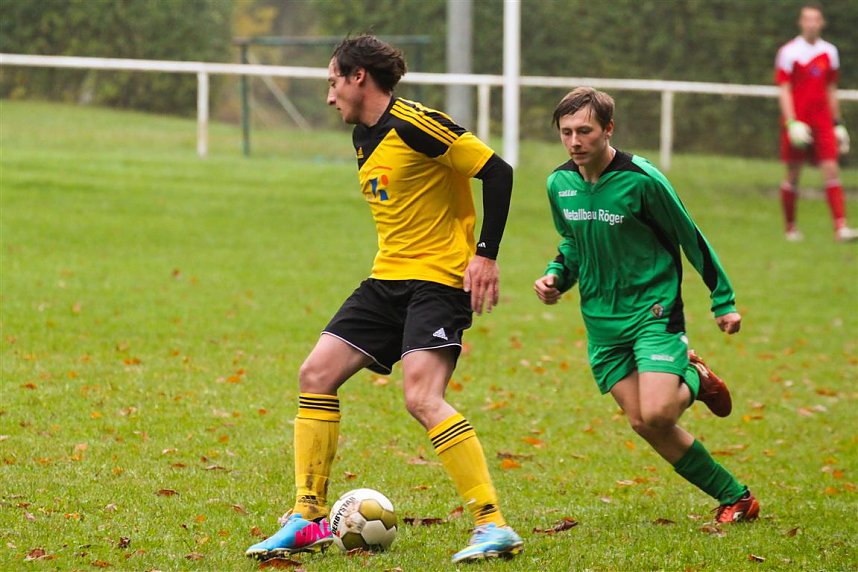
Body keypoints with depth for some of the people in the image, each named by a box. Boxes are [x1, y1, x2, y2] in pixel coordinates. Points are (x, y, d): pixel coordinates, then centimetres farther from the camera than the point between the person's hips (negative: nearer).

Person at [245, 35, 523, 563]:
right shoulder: (364, 139, 13)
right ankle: (309, 519, 8)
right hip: (388, 278, 9)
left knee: (422, 397, -24)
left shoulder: (416, 125, -15)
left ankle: (495, 527, -20)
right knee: (317, 375, 1)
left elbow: (497, 172, -17)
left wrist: (486, 255, -19)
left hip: (439, 278, -9)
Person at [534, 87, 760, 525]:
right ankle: (735, 497, 16)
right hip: (601, 320, 5)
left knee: (656, 414, -22)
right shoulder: (559, 184, 0)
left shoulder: (641, 180, -17)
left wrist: (723, 302, 0)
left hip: (653, 309, -5)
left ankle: (694, 382, 15)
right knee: (643, 424, 0)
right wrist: (557, 276, -1)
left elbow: (690, 239, -6)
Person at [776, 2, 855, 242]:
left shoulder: (829, 52, 10)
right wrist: (792, 123, -16)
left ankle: (841, 227, -14)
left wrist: (837, 123, 16)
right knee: (793, 175, 1)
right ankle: (790, 228, 14)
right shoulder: (789, 52, -3)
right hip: (797, 121, -3)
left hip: (822, 122, 3)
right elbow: (784, 91, -6)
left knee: (832, 170, -8)